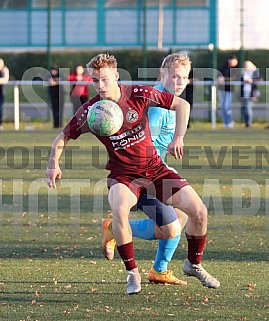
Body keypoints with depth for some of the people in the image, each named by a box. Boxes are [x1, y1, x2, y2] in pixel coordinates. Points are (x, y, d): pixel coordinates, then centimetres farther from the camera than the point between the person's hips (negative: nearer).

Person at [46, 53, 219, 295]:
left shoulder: (139, 95, -12)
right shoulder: (90, 111, -12)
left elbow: (181, 104, -3)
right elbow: (63, 137, 0)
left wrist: (178, 137, -14)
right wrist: (53, 164, -16)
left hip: (155, 168, 2)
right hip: (122, 173, -2)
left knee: (199, 211, -10)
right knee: (119, 210, -36)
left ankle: (194, 265, 17)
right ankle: (132, 273, -17)